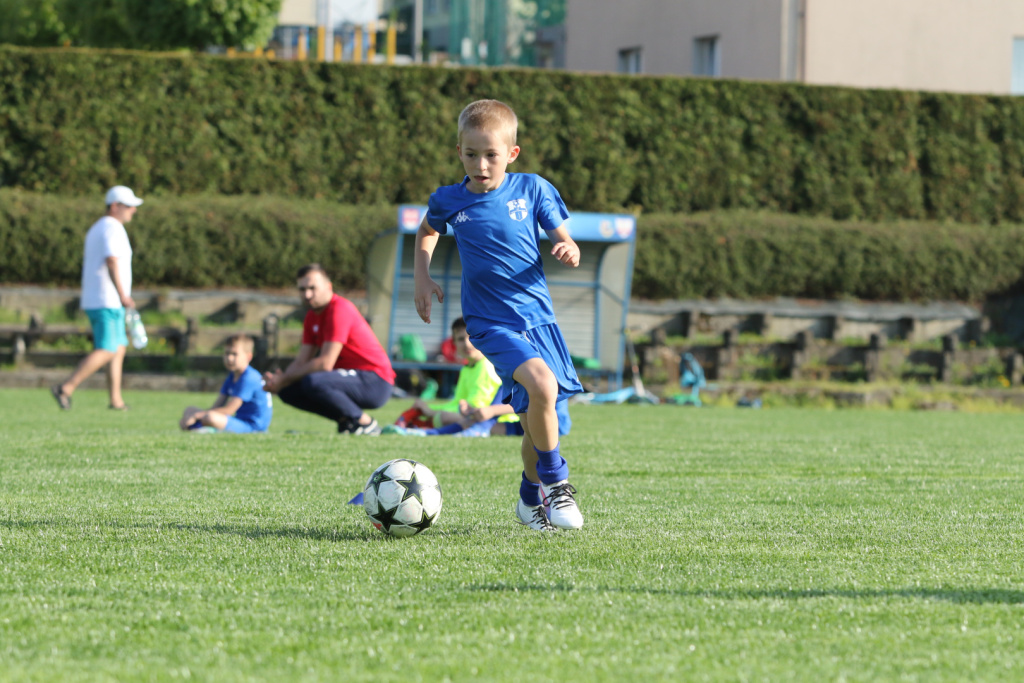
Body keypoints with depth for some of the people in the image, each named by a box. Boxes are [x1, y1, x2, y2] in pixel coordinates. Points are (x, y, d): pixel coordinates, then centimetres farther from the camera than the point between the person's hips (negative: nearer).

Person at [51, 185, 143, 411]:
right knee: (106, 351, -12)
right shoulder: (113, 229, -12)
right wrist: (123, 295, -24)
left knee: (119, 348, 12)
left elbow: (86, 264, 22)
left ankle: (115, 399, 9)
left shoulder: (96, 229, 19)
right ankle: (66, 388, -18)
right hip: (108, 302, -10)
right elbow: (111, 261, -24)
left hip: (93, 300, 10)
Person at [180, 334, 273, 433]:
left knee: (210, 417, -38)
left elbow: (228, 410, -21)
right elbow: (216, 406, 10)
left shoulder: (249, 378, -17)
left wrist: (197, 415, -21)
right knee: (190, 410, 10)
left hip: (252, 425, -10)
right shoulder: (232, 377, 15)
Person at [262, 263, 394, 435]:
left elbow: (325, 364, -23)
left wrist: (284, 379, -17)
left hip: (375, 382, -9)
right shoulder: (312, 317, 11)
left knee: (313, 382, -33)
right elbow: (301, 361, 9)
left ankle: (365, 422, -15)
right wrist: (279, 380, -12)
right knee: (288, 391, 1)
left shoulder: (339, 310, -18)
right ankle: (345, 420, 3)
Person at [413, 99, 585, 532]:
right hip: (492, 322, -2)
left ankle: (532, 499, 31)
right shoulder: (449, 201, 2)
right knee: (541, 384, -27)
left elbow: (561, 237, 5)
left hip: (537, 314, 2)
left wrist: (568, 251, -18)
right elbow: (426, 232, 24)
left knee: (536, 417, 6)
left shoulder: (532, 189, 0)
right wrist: (422, 278, 12)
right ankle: (555, 481, -10)